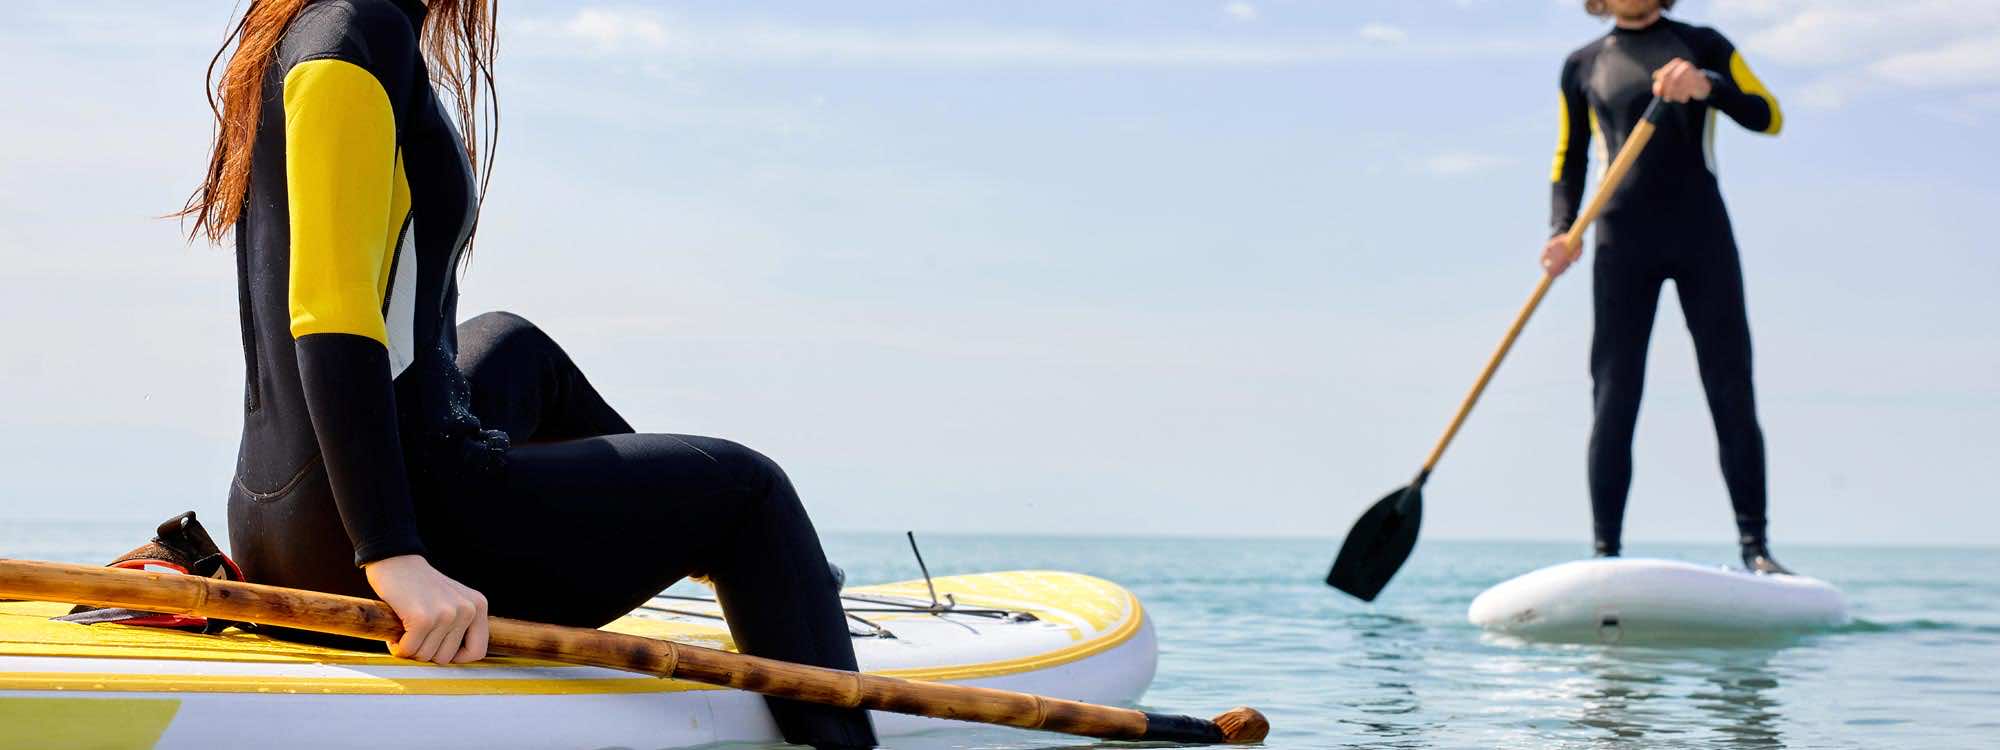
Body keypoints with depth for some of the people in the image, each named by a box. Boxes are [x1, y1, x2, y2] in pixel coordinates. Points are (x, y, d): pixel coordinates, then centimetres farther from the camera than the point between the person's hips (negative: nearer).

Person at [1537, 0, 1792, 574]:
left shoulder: (1703, 47, 10)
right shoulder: (1582, 66, 12)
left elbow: (1769, 117, -1)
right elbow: (1569, 160, 15)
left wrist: (1707, 86, -19)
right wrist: (1562, 230, -2)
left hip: (1702, 235, 0)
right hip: (1624, 241, 0)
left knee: (1731, 393, -4)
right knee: (1614, 401, -5)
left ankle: (1755, 547, -1)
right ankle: (1606, 553, -3)